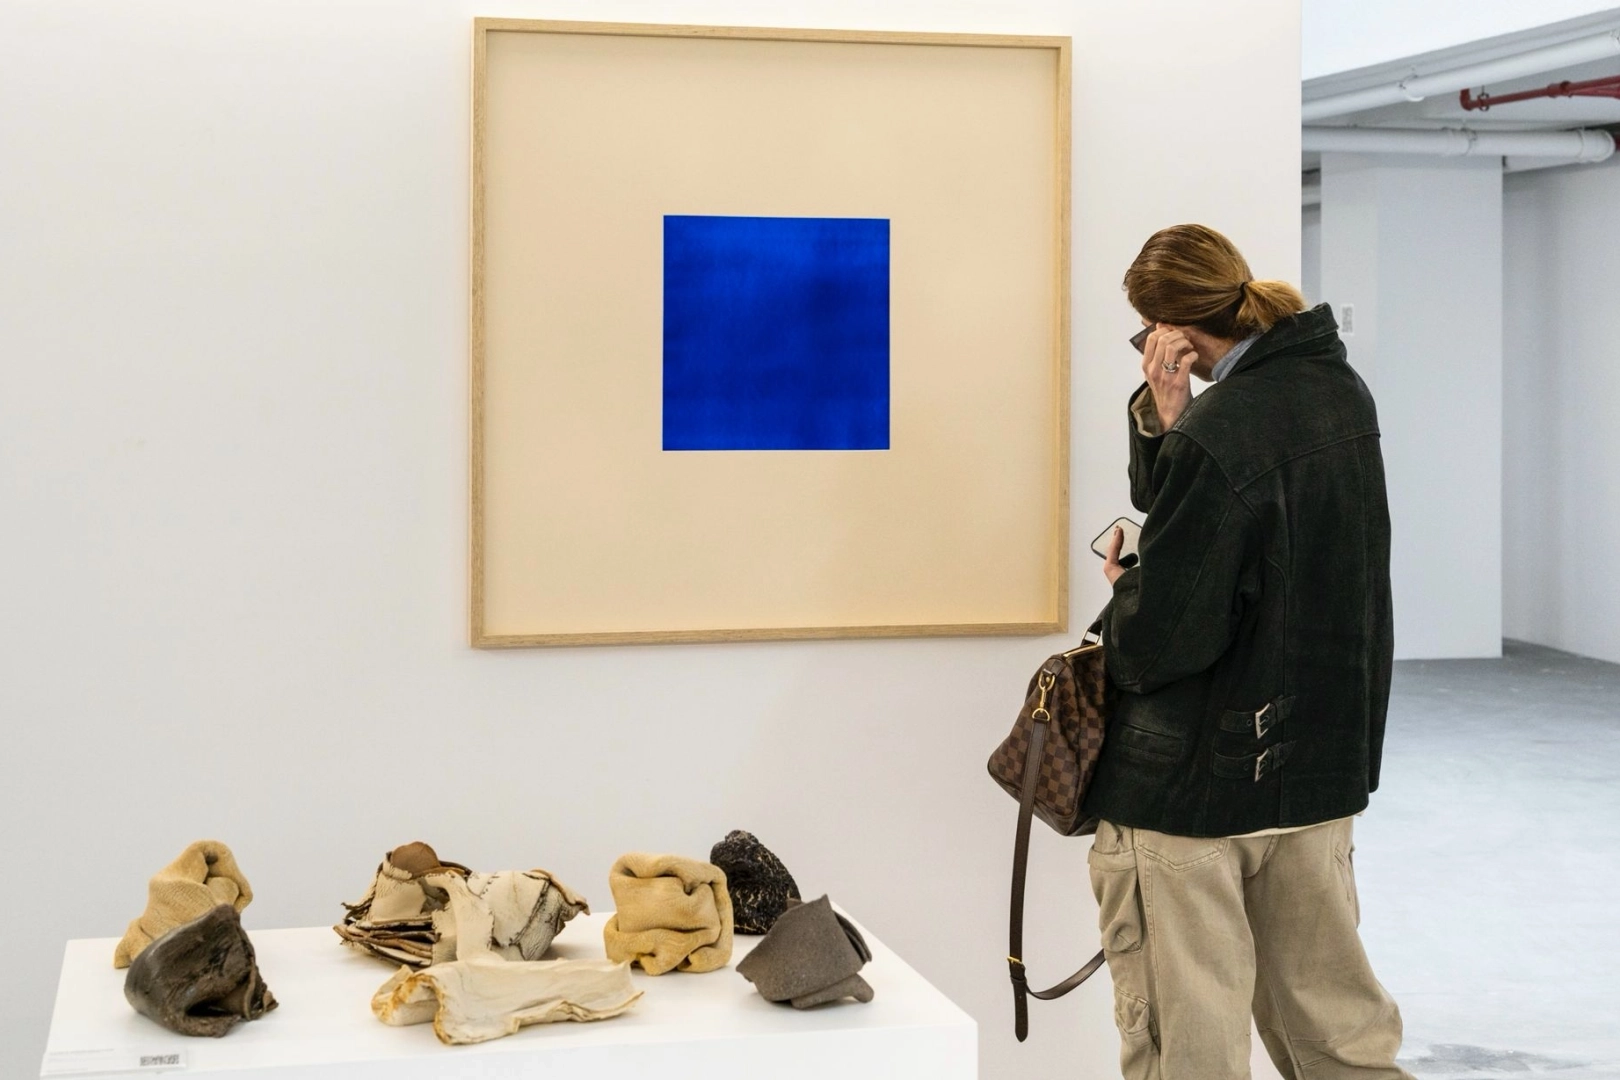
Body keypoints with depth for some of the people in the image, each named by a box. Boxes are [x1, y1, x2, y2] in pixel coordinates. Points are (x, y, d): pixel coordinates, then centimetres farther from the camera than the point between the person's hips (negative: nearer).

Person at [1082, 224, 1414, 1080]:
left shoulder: (1217, 435, -22)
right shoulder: (1340, 391, 6)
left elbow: (1159, 640, -21)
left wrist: (1122, 594, -1)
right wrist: (1164, 420, -5)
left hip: (1193, 782, -9)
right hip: (1325, 765, 9)